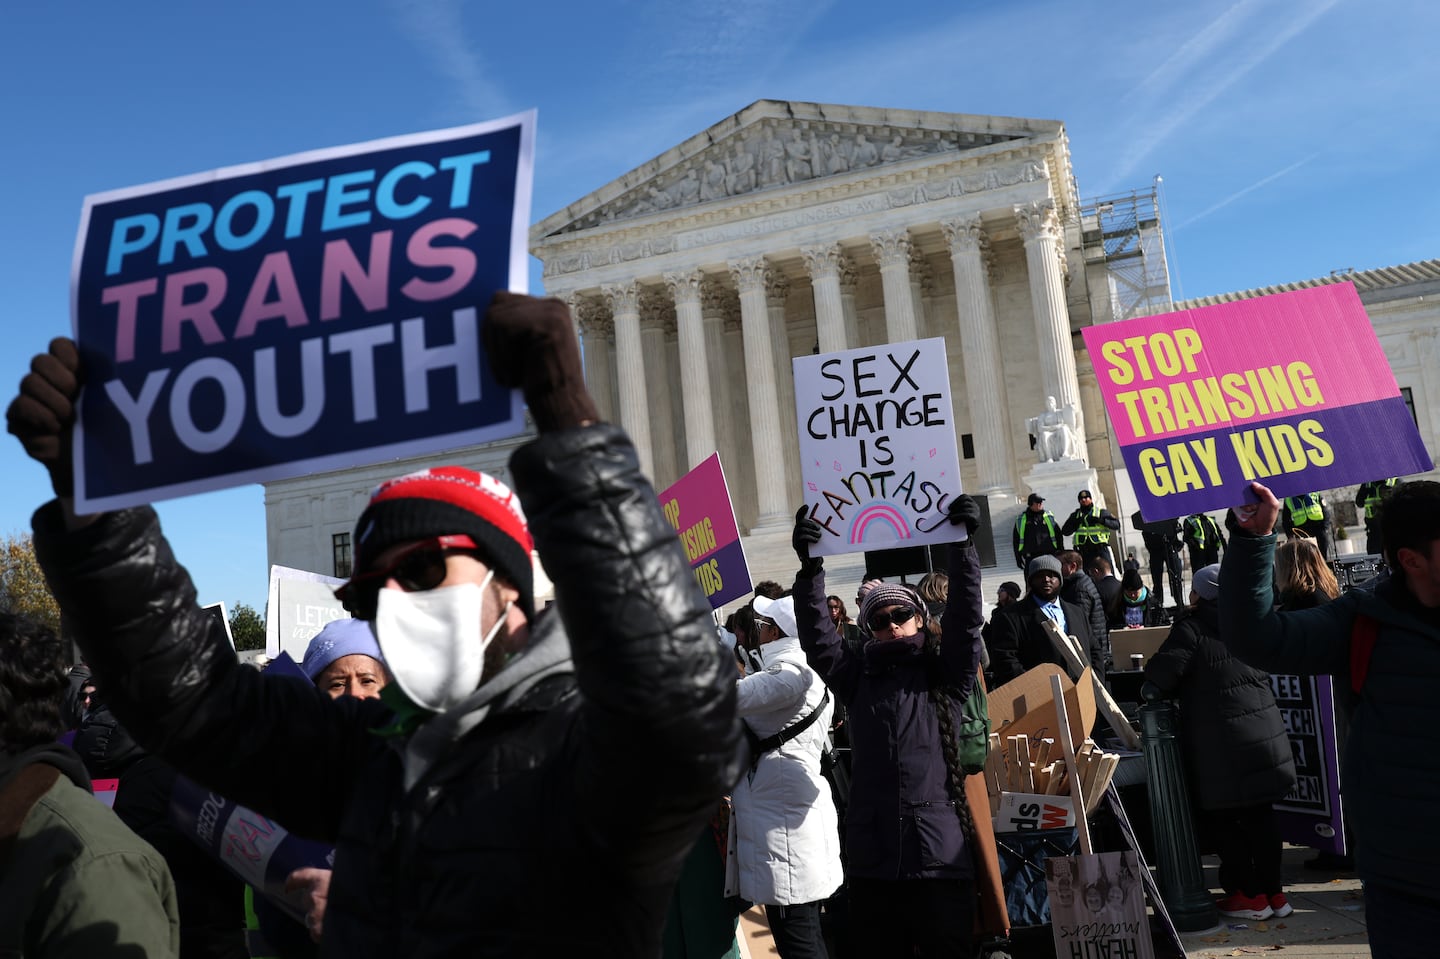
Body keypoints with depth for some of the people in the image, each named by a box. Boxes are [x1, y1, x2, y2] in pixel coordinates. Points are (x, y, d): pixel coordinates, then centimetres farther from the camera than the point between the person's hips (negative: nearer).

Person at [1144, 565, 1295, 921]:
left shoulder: (1192, 630, -12)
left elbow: (1160, 675, -17)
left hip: (1222, 748, -7)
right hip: (1265, 732, 7)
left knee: (1223, 818, 5)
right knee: (1261, 814, 14)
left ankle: (1250, 895, 9)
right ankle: (1273, 893, 20)